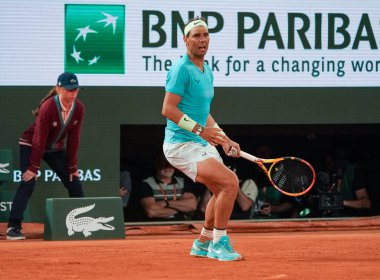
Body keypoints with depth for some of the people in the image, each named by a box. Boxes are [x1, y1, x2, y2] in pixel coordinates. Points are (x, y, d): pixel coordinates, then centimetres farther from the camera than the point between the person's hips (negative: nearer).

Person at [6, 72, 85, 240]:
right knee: (28, 182, -21)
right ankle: (13, 227, -23)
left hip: (56, 149, 6)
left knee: (74, 183, 2)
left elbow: (73, 139, -5)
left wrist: (72, 166, -4)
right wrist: (34, 167, -24)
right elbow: (39, 139, -26)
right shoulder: (48, 107, -28)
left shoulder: (78, 108, -13)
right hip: (30, 145, -6)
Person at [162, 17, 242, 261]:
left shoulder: (207, 71, 14)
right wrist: (200, 130, -24)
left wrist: (224, 139, 15)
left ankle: (203, 244, 29)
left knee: (222, 191, 14)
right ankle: (219, 243, -8)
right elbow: (168, 109, -20)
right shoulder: (182, 69, -14)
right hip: (182, 145, -10)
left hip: (202, 144, 10)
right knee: (230, 182, -19)